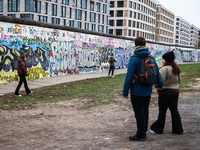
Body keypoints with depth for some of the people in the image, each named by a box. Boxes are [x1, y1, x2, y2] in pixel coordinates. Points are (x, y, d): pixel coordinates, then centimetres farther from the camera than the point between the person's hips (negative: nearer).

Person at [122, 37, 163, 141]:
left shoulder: (134, 59, -15)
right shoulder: (151, 57, 3)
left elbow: (129, 77, -16)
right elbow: (157, 73, 12)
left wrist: (125, 91, -10)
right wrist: (160, 85, 27)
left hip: (137, 91, -6)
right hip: (148, 90, 6)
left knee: (139, 112, 0)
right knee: (145, 111, 16)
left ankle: (140, 135, 6)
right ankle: (144, 132, 26)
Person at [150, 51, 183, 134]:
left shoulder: (164, 69, -18)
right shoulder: (176, 69, 9)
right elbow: (179, 81, 18)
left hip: (165, 92, -8)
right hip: (175, 91, 8)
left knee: (162, 111, 1)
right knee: (174, 110, 12)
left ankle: (158, 129, 10)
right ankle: (178, 129, 15)